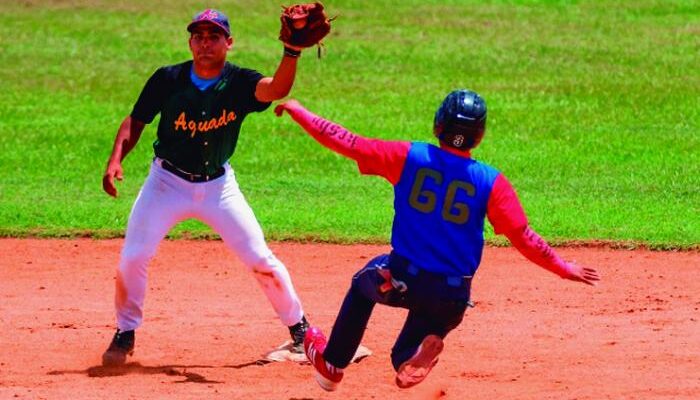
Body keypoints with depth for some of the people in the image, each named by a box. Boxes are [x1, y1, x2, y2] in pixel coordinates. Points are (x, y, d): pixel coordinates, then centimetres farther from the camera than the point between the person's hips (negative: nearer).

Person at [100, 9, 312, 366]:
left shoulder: (238, 83, -14)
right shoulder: (168, 80, -11)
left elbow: (276, 89, -34)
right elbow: (135, 122, -2)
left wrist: (292, 52, -51)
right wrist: (115, 160, -17)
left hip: (218, 185, 0)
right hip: (168, 182, 0)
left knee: (260, 258, -2)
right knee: (132, 258, -9)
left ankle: (299, 328, 16)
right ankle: (125, 333, 11)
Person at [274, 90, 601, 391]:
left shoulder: (408, 157, -8)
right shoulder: (490, 182, -9)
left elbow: (346, 143, -4)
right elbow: (522, 238, -10)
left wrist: (297, 112, 9)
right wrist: (563, 268, 2)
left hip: (401, 279, 0)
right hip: (451, 297, 0)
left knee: (364, 282, 36)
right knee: (404, 361, 25)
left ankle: (332, 364, 35)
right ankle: (418, 350, -12)